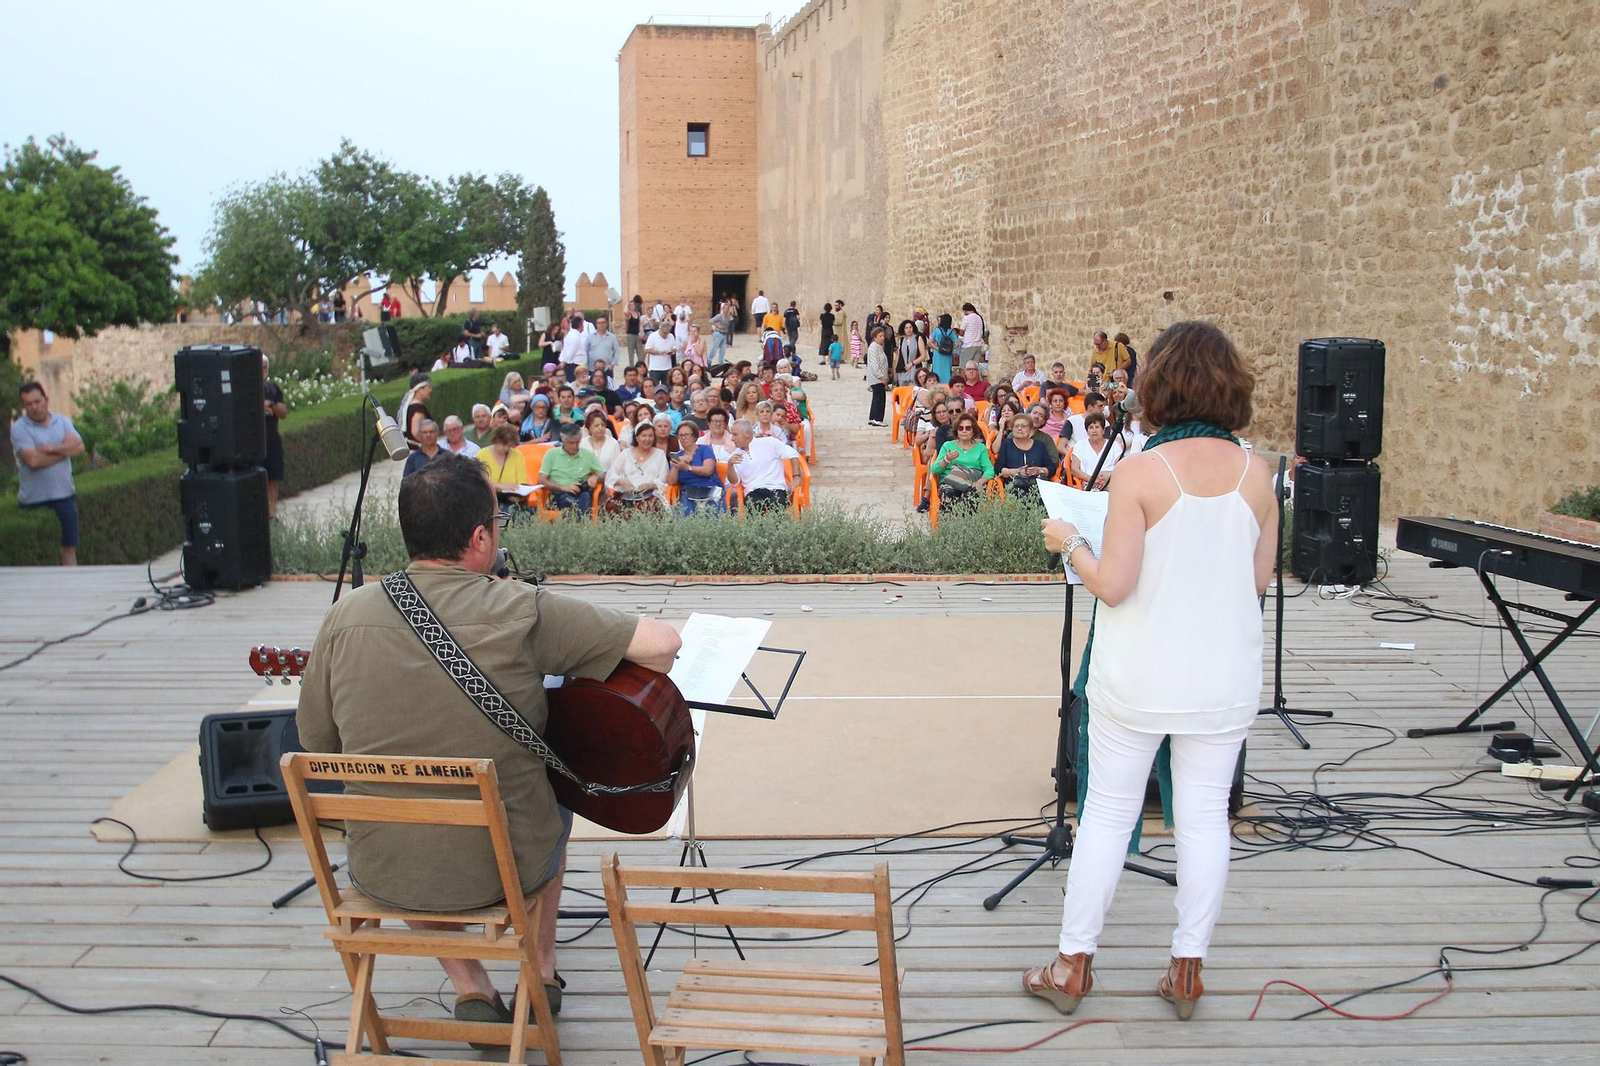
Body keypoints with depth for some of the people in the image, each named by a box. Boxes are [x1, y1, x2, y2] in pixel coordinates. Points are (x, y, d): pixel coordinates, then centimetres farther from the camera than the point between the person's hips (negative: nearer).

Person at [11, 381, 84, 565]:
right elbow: (33, 460, -19)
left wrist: (50, 449, -18)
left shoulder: (62, 421, 7)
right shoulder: (19, 428, -7)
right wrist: (64, 450, -7)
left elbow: (79, 446, -7)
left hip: (64, 495, 4)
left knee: (69, 549, 10)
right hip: (34, 500, -4)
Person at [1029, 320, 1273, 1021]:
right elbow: (1259, 580, 5)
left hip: (1139, 678, -3)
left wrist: (1070, 543, 1)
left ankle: (1072, 966, 19)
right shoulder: (1256, 474, -3)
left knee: (1107, 813, 8)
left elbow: (1113, 586, -16)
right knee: (1204, 817, 12)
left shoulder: (1141, 472, -16)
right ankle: (1186, 972, 21)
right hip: (1224, 676, 3)